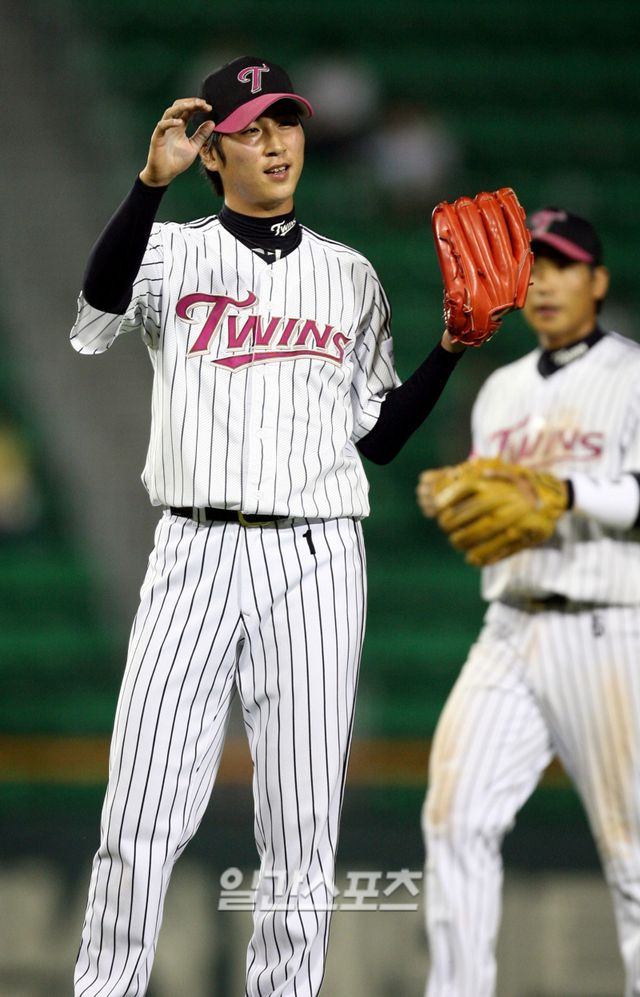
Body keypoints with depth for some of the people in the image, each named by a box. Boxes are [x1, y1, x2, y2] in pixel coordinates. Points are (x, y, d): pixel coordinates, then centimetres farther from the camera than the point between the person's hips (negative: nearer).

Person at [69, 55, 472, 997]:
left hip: (316, 563, 2)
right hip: (195, 553, -2)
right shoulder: (174, 253, 7)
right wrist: (152, 181, -29)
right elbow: (96, 316, -17)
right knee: (141, 822, -7)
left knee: (301, 837, 1)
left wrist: (452, 348, 1)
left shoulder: (351, 276, 15)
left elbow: (379, 436, 16)